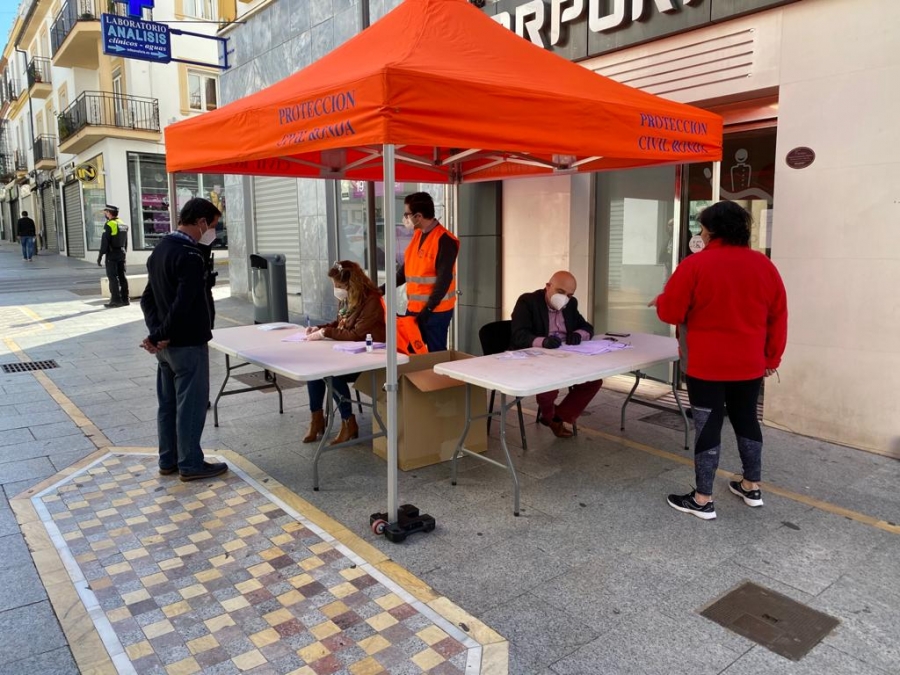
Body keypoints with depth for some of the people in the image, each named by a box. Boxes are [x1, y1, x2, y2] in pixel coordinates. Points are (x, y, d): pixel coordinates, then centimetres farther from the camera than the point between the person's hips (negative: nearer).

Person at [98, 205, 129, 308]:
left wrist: (100, 256, -12)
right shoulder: (123, 225, 11)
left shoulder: (109, 225, -13)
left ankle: (116, 300, -5)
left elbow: (104, 242, -15)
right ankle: (125, 299, 12)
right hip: (122, 254, 7)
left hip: (112, 255, -7)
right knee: (122, 276, 10)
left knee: (112, 277, -4)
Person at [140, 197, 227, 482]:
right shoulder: (190, 256, -20)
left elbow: (147, 298, 13)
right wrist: (160, 336, -15)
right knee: (190, 404, 2)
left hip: (166, 344, 9)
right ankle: (191, 464, 12)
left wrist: (156, 332, 1)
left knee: (168, 403, 16)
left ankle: (168, 460, 27)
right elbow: (183, 305, -26)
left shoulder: (160, 248, 11)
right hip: (188, 343, -9)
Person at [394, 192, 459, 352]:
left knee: (435, 353, 2)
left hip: (436, 311, -8)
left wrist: (429, 308, -20)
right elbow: (406, 269, 19)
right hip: (414, 308, 8)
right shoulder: (417, 235, 11)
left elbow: (444, 279, -19)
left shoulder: (445, 240, -15)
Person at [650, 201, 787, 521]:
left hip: (707, 365, -5)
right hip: (749, 364, 5)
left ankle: (703, 500, 8)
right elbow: (778, 317, 7)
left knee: (707, 426, 1)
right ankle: (752, 487, 32)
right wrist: (772, 358, 16)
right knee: (746, 420, 20)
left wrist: (659, 301, 14)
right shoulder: (764, 265, 2)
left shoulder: (695, 265, -13)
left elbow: (670, 312, -9)